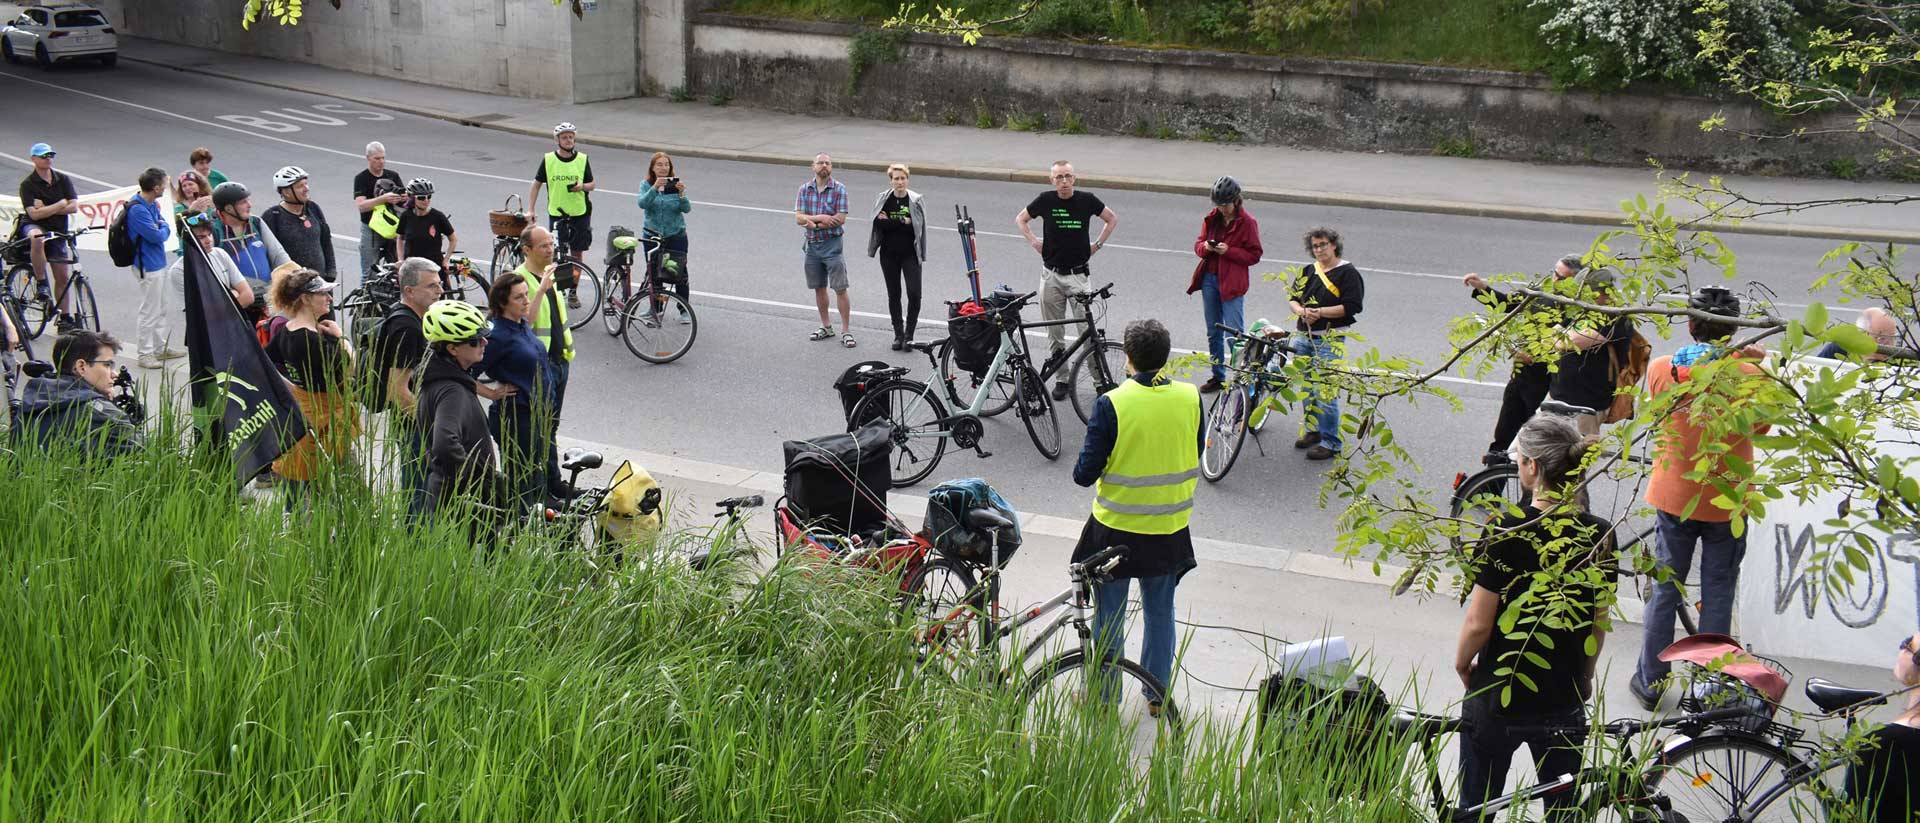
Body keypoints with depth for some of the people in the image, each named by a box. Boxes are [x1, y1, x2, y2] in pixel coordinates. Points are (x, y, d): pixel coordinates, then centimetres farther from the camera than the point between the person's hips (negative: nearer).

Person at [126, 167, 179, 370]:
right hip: (148, 266, -10)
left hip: (159, 262, 10)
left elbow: (166, 231, 11)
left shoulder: (152, 204, 6)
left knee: (161, 309, 18)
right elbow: (156, 236, -24)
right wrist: (163, 228, -5)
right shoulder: (138, 209, -22)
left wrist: (162, 229, -10)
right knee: (150, 311, -2)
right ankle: (145, 353, 6)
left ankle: (161, 347, 29)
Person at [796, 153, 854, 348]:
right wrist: (821, 217, -19)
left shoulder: (839, 189, -6)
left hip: (832, 244, -4)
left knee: (840, 289, -6)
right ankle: (826, 327, 26)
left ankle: (846, 331, -2)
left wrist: (813, 223, -13)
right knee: (819, 288, 13)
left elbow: (841, 219, -14)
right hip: (812, 244, 4)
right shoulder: (804, 189, 3)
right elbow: (798, 218, -5)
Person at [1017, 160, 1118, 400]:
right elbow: (1020, 219, 15)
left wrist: (1097, 245, 6)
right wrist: (1034, 242, 4)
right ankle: (1061, 380, 16)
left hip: (1078, 274, -1)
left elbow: (1113, 219, 14)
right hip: (1052, 275, 1)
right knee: (1055, 332, 6)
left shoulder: (1086, 200, -2)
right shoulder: (1046, 201, -2)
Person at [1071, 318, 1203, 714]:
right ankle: (1158, 694, 30)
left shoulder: (1111, 404, -20)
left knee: (1109, 618, 12)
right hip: (1170, 530, 4)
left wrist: (1084, 461, 4)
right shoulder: (1190, 398, -8)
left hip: (1117, 529, -3)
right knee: (1161, 614, 20)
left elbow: (1085, 473, -16)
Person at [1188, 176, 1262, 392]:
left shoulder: (1247, 223, -8)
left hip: (1232, 283, -6)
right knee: (1213, 332, 13)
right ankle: (1218, 376, 22)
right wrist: (1204, 247, -10)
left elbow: (1254, 255, -8)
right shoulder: (1211, 219, 7)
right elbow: (1198, 244, 13)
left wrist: (1228, 251, -20)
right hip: (1209, 278, 6)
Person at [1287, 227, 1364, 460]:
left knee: (1325, 391, -10)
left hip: (1329, 339, -7)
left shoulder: (1347, 273, -5)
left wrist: (1320, 312, -17)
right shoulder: (1307, 271, 15)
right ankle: (1314, 430, 29)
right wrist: (1301, 311, -8)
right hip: (1303, 337, 7)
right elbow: (1293, 298, 15)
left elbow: (1352, 307, -13)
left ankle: (1330, 442, -5)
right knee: (1307, 388, 14)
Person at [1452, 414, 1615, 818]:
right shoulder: (1600, 536, -7)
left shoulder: (1507, 531, -20)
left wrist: (1461, 663, 4)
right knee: (1563, 808, 19)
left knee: (1478, 808, 13)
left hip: (1498, 697, -4)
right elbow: (1599, 622, 4)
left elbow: (1478, 623, -16)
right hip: (1564, 701, 4)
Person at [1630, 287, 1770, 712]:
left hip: (1674, 497, 1)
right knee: (1718, 593, 11)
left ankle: (1650, 682, 21)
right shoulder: (1748, 375, -15)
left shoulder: (1661, 368, -10)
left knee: (1665, 589, 13)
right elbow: (1761, 425, 3)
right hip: (1726, 501, -1)